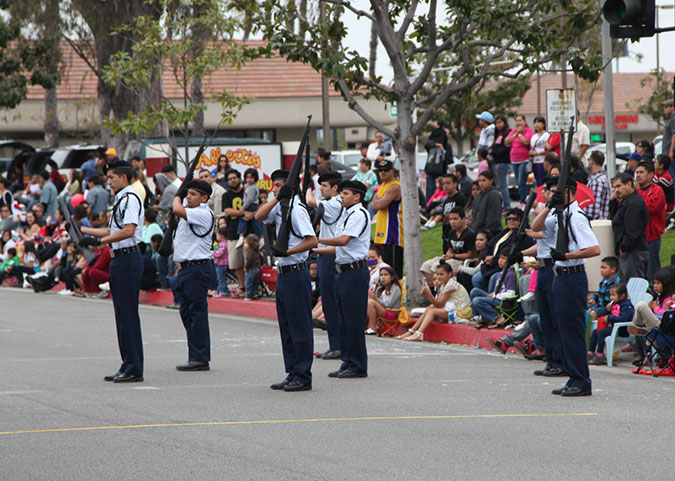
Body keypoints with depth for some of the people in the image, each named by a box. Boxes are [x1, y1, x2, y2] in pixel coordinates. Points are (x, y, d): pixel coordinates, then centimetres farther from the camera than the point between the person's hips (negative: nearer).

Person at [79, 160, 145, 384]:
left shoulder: (130, 199, -13)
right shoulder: (120, 199, 19)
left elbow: (128, 231, -24)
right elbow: (112, 230, 25)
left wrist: (99, 241, -24)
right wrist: (82, 229, 26)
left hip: (128, 259, -11)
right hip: (119, 259, 11)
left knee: (128, 313, -9)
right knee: (122, 314, 13)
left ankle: (134, 369, -7)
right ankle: (128, 365, 18)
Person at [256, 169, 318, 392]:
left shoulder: (297, 210, -15)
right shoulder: (280, 208, 12)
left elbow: (312, 241, -20)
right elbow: (259, 216, 1)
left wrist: (286, 252, -24)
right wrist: (277, 199, -7)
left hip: (296, 273, -10)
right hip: (283, 272, 10)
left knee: (299, 325, -5)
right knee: (286, 325, 13)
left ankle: (303, 377, -2)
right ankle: (292, 374, 19)